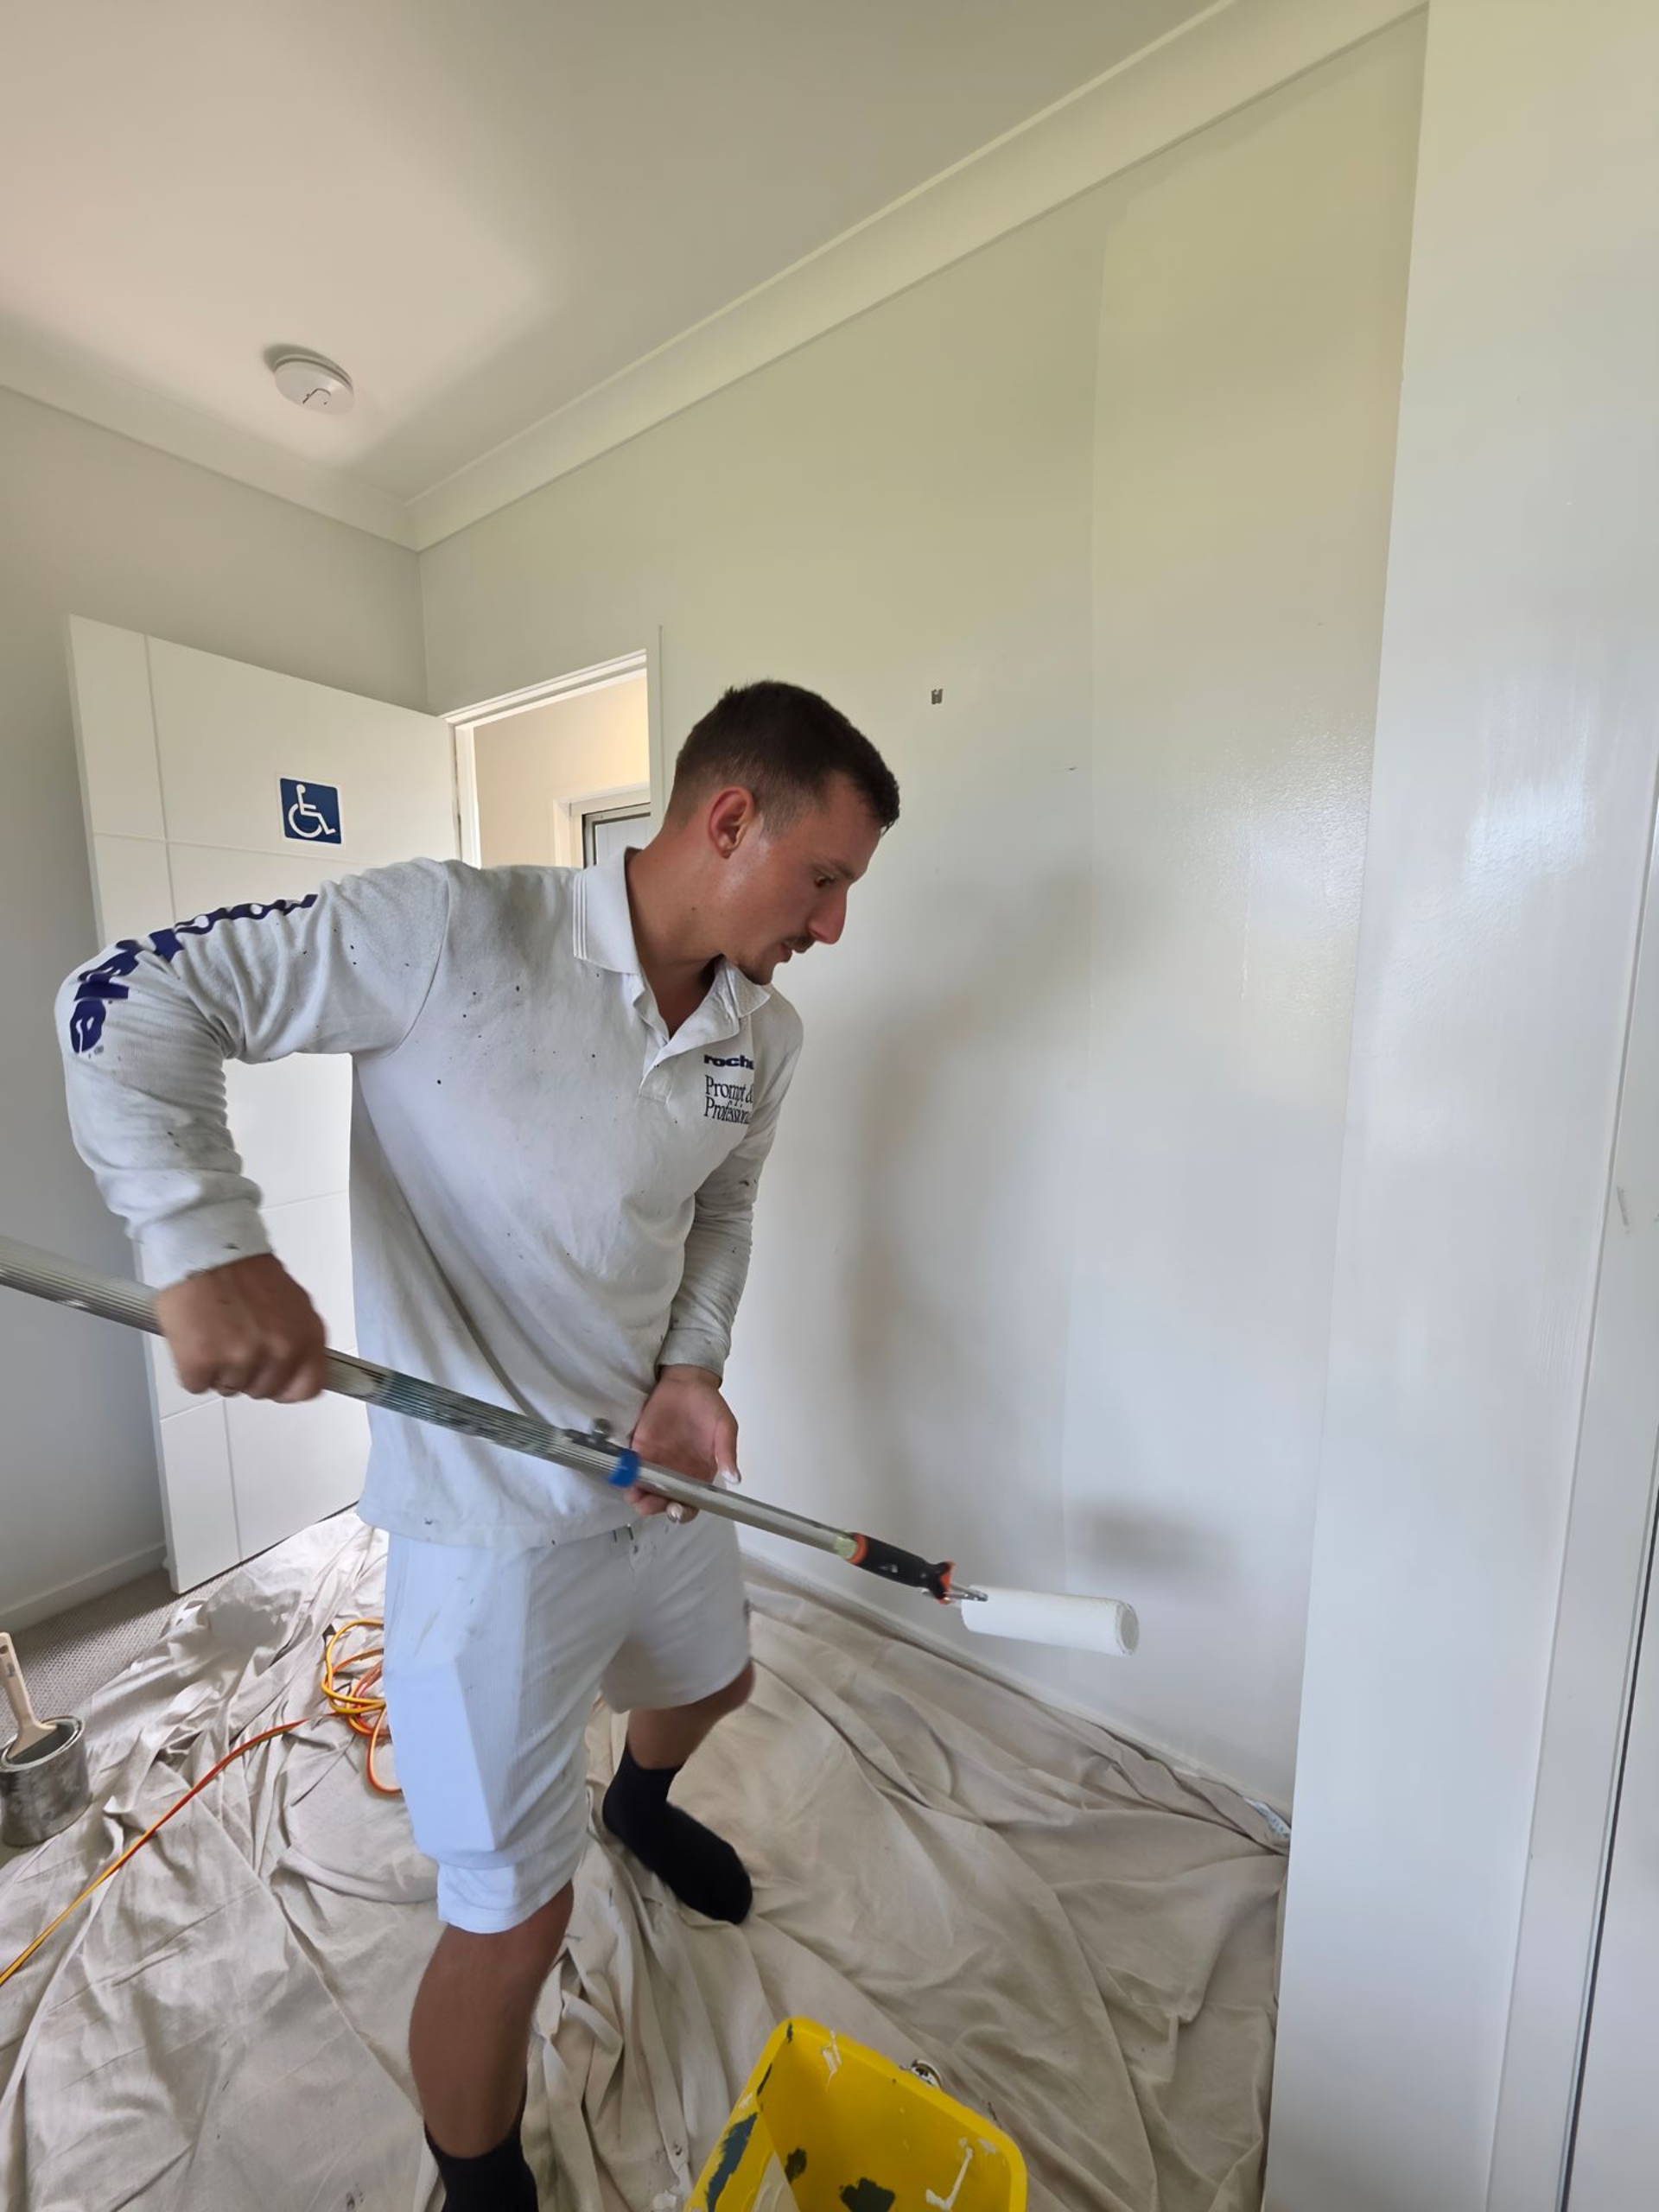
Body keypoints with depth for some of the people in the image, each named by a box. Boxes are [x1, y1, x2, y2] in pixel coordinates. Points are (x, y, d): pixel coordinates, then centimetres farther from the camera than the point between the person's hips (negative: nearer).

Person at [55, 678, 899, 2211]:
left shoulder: (766, 1036, -3)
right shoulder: (458, 930, -22)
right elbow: (131, 1001, -15)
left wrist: (694, 1366, -6)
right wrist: (210, 1246, -29)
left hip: (653, 1467, 7)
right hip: (490, 1511, -7)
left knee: (712, 1681, 33)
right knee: (515, 1918, 9)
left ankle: (639, 1803, 69)